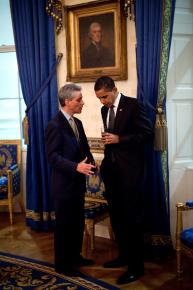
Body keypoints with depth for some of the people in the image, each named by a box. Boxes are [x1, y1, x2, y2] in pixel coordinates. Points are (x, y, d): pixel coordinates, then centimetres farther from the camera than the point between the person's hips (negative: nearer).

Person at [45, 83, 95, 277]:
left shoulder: (77, 123, 10)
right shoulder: (55, 125, -16)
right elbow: (52, 156, -20)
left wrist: (90, 162, -4)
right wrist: (76, 167, -29)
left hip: (78, 182, 8)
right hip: (64, 183, -8)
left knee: (78, 222, 17)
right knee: (64, 224, 4)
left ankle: (75, 256, 33)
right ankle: (62, 263, 18)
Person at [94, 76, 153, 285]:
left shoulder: (133, 105, -10)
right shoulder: (105, 110, 12)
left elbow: (147, 133, -12)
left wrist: (119, 139, -17)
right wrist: (107, 147, 10)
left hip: (129, 170, -7)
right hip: (111, 169, 7)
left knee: (132, 217, -1)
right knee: (116, 215, 13)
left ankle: (136, 266, 8)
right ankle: (124, 256, 29)